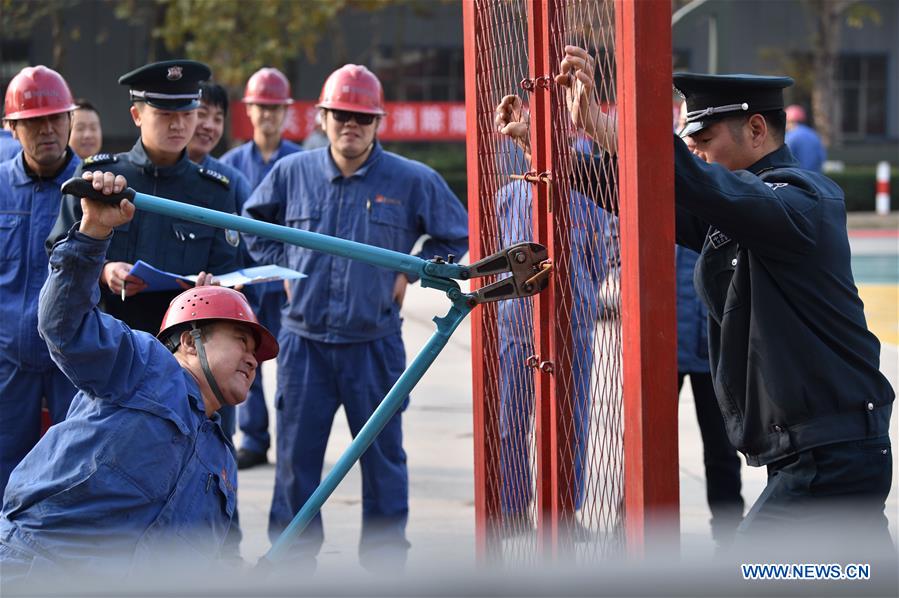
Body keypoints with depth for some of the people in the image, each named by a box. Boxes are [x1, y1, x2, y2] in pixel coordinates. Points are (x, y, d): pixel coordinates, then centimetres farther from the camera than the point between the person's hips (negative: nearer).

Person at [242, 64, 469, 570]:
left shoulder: (413, 181, -2)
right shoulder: (292, 172, 3)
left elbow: (457, 236, 10)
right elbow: (253, 225, 19)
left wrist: (410, 274, 2)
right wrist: (282, 267, 7)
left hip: (374, 344, -1)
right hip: (303, 342, 1)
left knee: (384, 457, 4)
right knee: (296, 457, 6)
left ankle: (385, 563, 14)